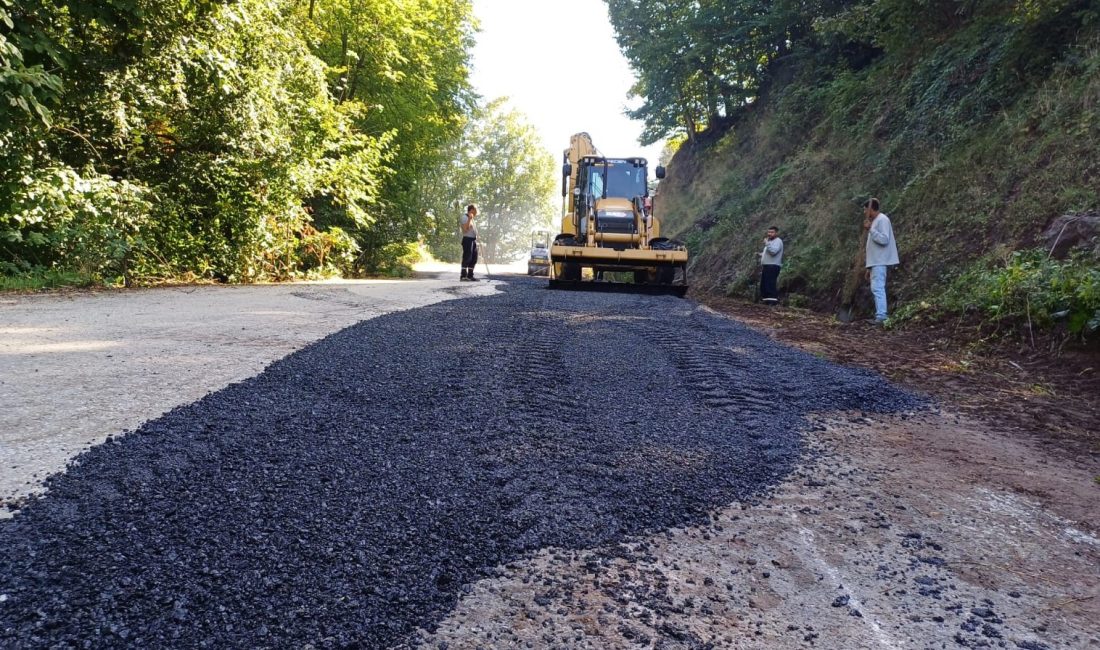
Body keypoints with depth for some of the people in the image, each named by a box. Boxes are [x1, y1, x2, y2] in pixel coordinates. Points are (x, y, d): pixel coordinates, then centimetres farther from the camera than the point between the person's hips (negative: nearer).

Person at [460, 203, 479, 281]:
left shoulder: (472, 219, 21)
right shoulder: (465, 218, -8)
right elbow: (465, 228, -20)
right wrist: (469, 219, -24)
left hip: (473, 240, 10)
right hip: (468, 240, -10)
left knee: (474, 259, 9)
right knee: (467, 258, -11)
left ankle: (470, 275, 15)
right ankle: (464, 276, -10)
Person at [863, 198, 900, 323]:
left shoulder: (882, 219, -10)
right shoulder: (875, 221, 21)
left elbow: (884, 239, -22)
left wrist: (870, 229, -21)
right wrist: (869, 266, 20)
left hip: (879, 262, -11)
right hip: (875, 262, 11)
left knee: (878, 288, -16)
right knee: (875, 288, 10)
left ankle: (881, 316, -20)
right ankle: (880, 315, 13)